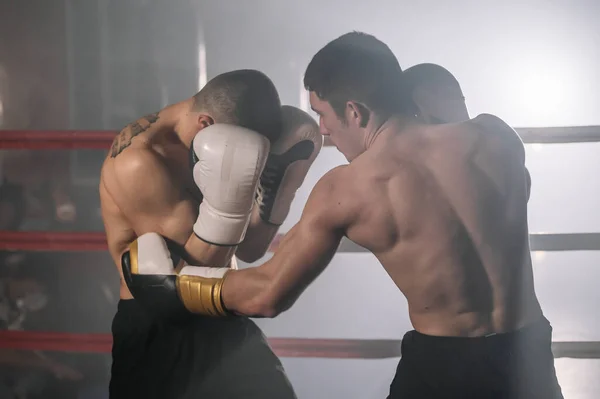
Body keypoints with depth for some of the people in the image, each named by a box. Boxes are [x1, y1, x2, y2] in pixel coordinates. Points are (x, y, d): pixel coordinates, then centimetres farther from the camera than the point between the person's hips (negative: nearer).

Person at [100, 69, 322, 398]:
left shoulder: (209, 146, 2)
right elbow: (197, 267, -19)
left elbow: (248, 249, 6)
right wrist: (226, 198, -32)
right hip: (156, 334, -6)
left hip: (221, 322, 7)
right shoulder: (140, 163, -20)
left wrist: (277, 181, -7)